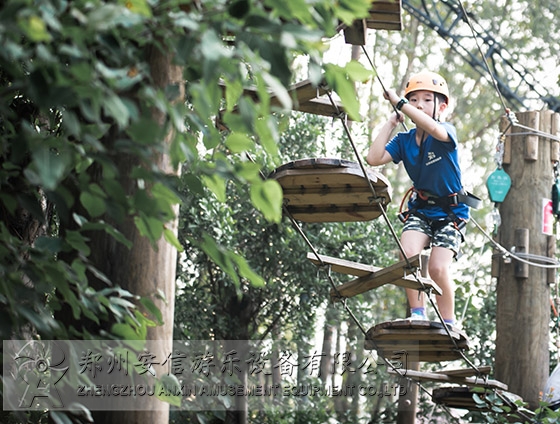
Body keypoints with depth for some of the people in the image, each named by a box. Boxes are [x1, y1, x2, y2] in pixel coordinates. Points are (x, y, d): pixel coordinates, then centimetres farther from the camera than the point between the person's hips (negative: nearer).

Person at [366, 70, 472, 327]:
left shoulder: (446, 133, -12)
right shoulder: (404, 141, 0)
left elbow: (432, 128, -38)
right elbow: (374, 158, -13)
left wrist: (398, 102, -36)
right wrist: (391, 122, -7)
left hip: (450, 212, -3)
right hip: (419, 210, 4)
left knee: (438, 267, -16)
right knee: (408, 254, -24)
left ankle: (449, 323, 3)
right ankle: (417, 314, -12)